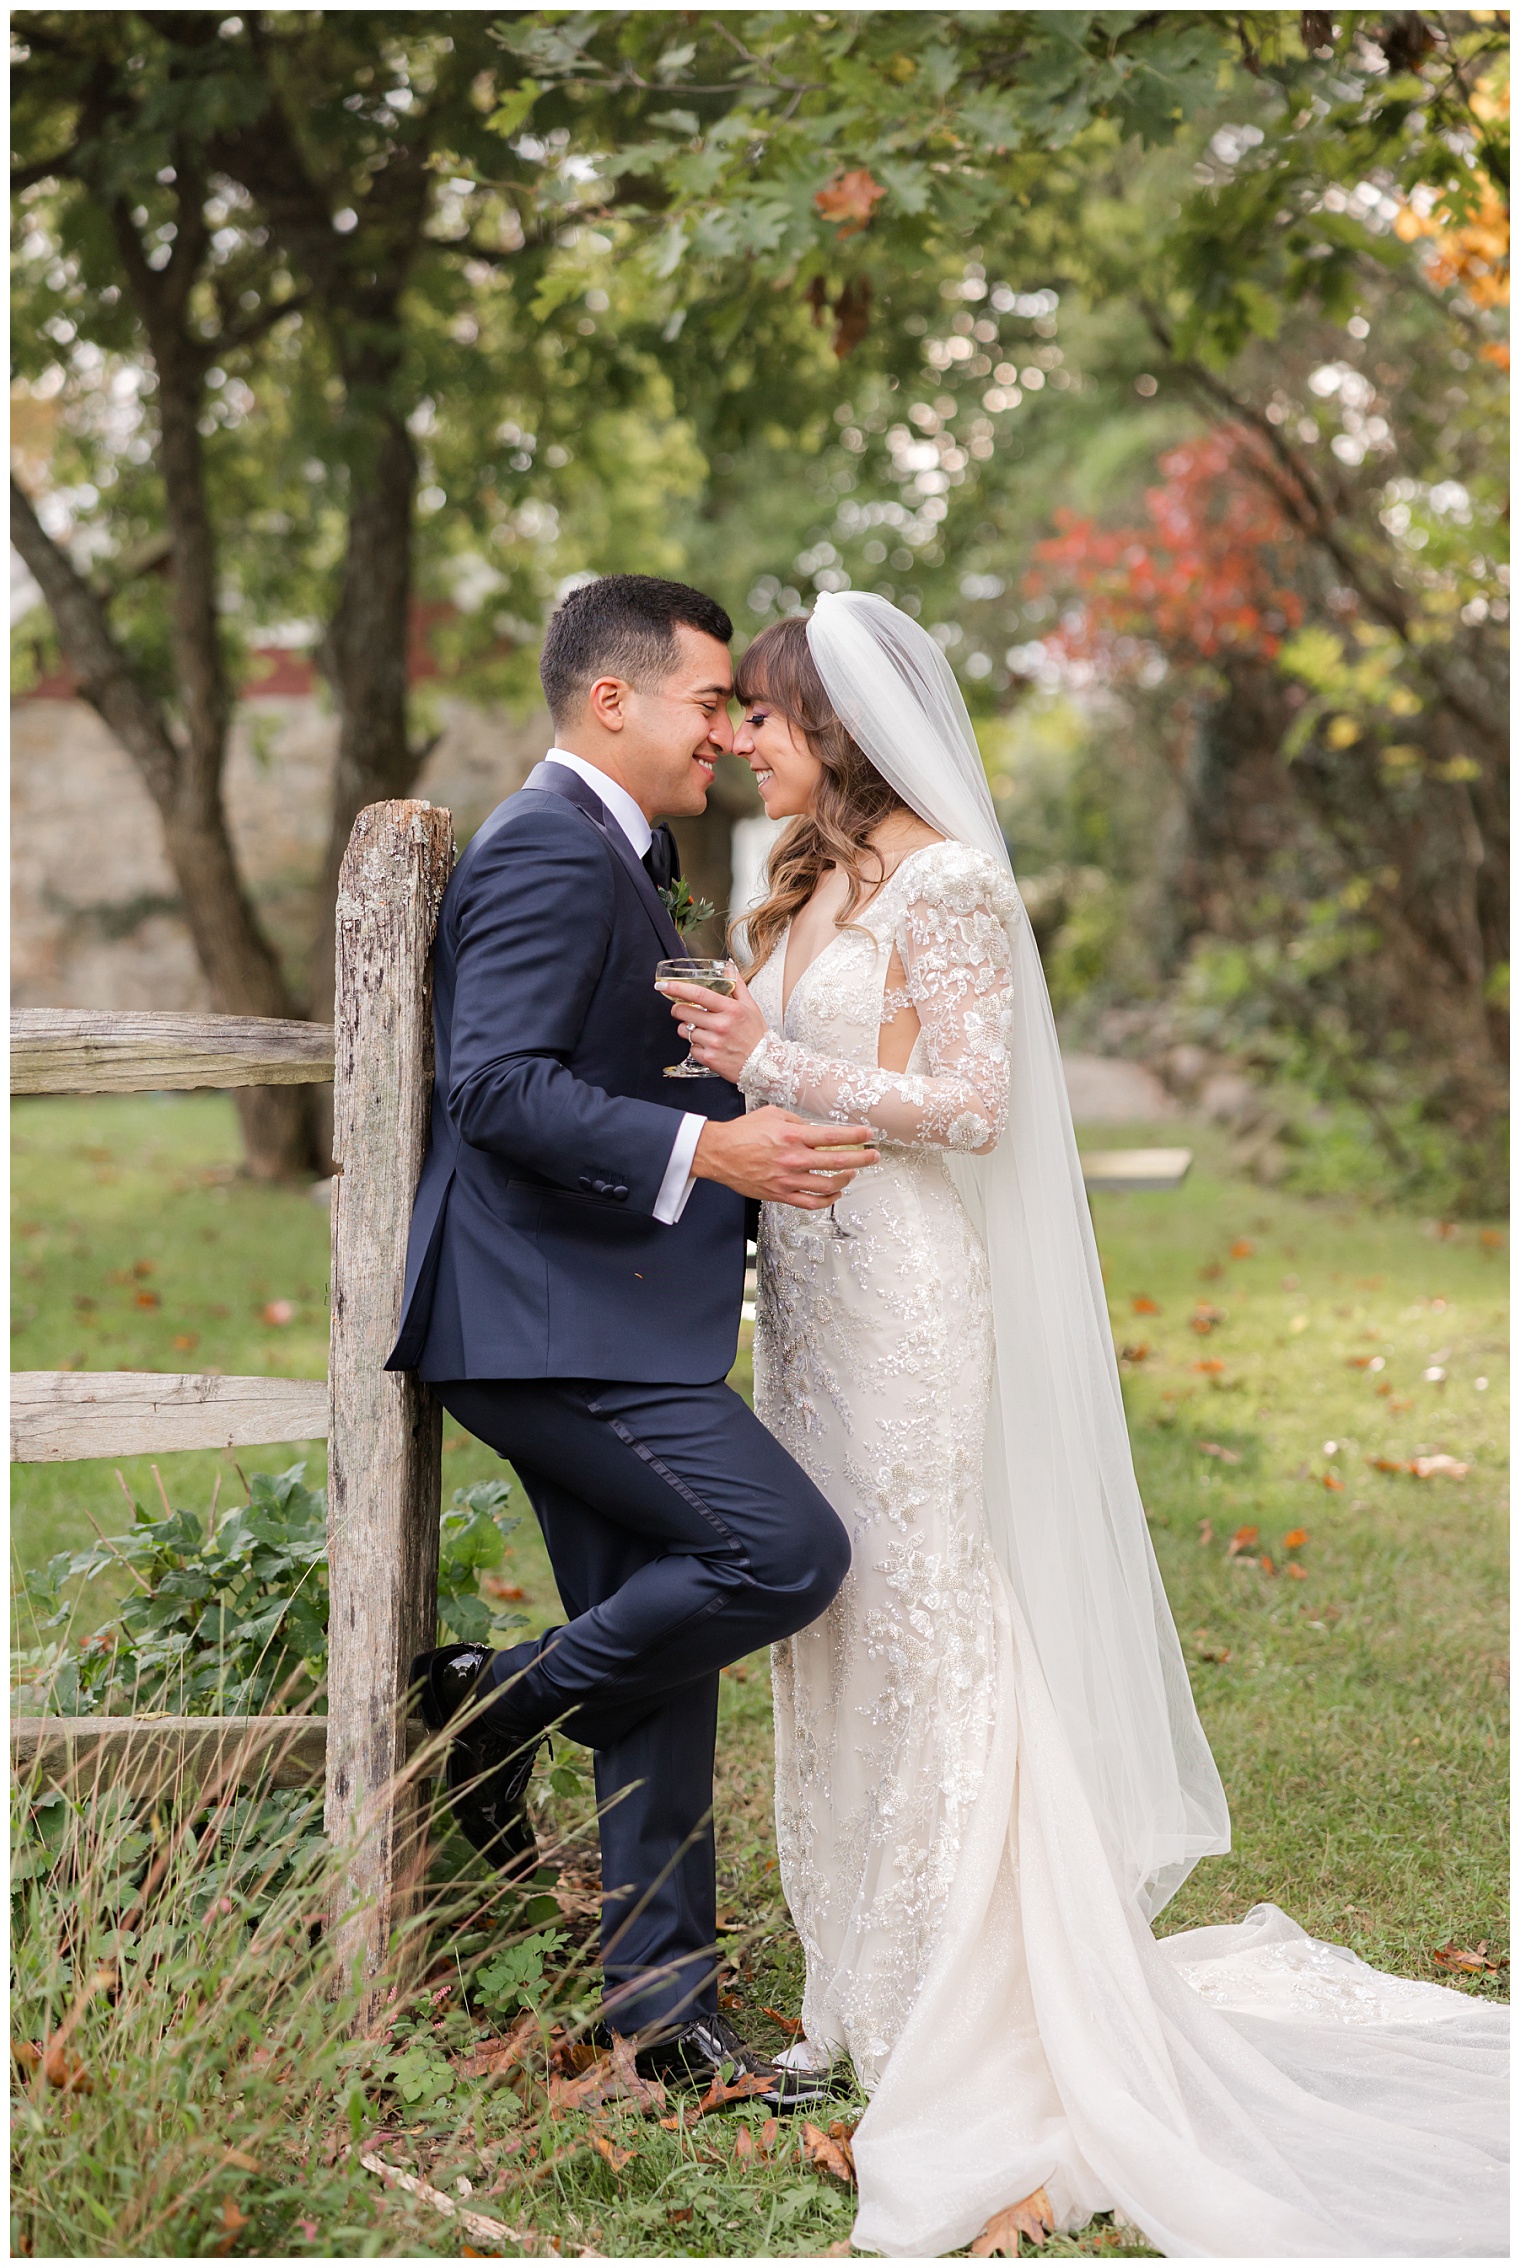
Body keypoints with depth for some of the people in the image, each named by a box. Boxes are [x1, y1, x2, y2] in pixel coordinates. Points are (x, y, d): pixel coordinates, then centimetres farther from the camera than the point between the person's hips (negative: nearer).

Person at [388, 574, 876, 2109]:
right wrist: (709, 1150, -29)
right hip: (557, 1325, -11)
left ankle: (665, 2006, 16)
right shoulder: (551, 849, -13)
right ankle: (500, 1709, -1)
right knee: (789, 1551, -18)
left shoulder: (607, 851, 21)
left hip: (589, 1324, 11)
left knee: (664, 1674, 10)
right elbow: (497, 1085, -23)